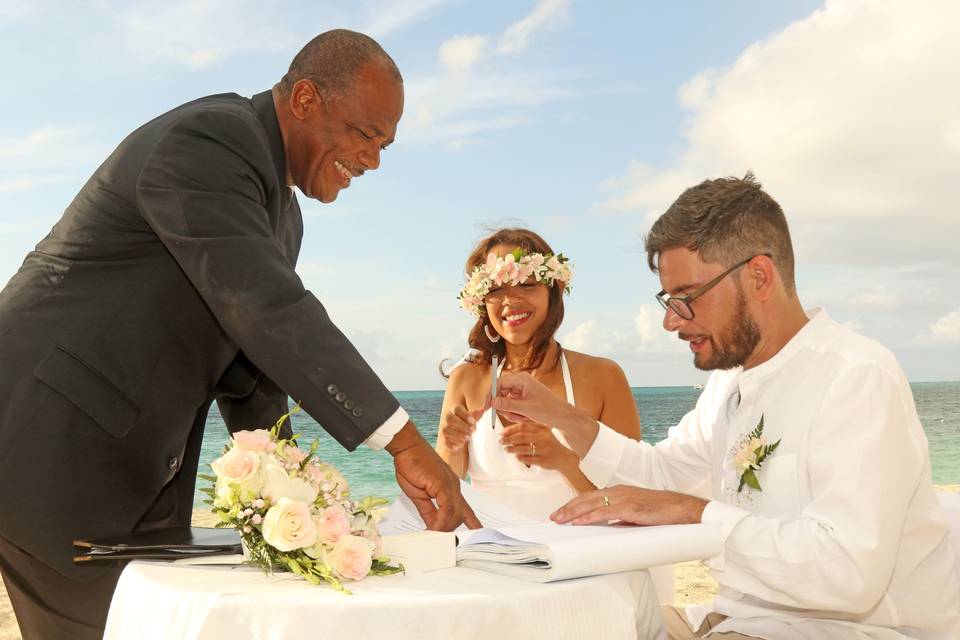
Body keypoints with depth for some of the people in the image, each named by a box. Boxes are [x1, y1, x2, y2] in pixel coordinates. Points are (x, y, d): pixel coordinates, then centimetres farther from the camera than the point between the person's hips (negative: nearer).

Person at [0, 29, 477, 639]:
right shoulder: (204, 140, -18)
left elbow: (250, 369, 12)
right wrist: (403, 441, -32)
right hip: (50, 441, -9)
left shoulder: (281, 216, 12)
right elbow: (265, 307, -30)